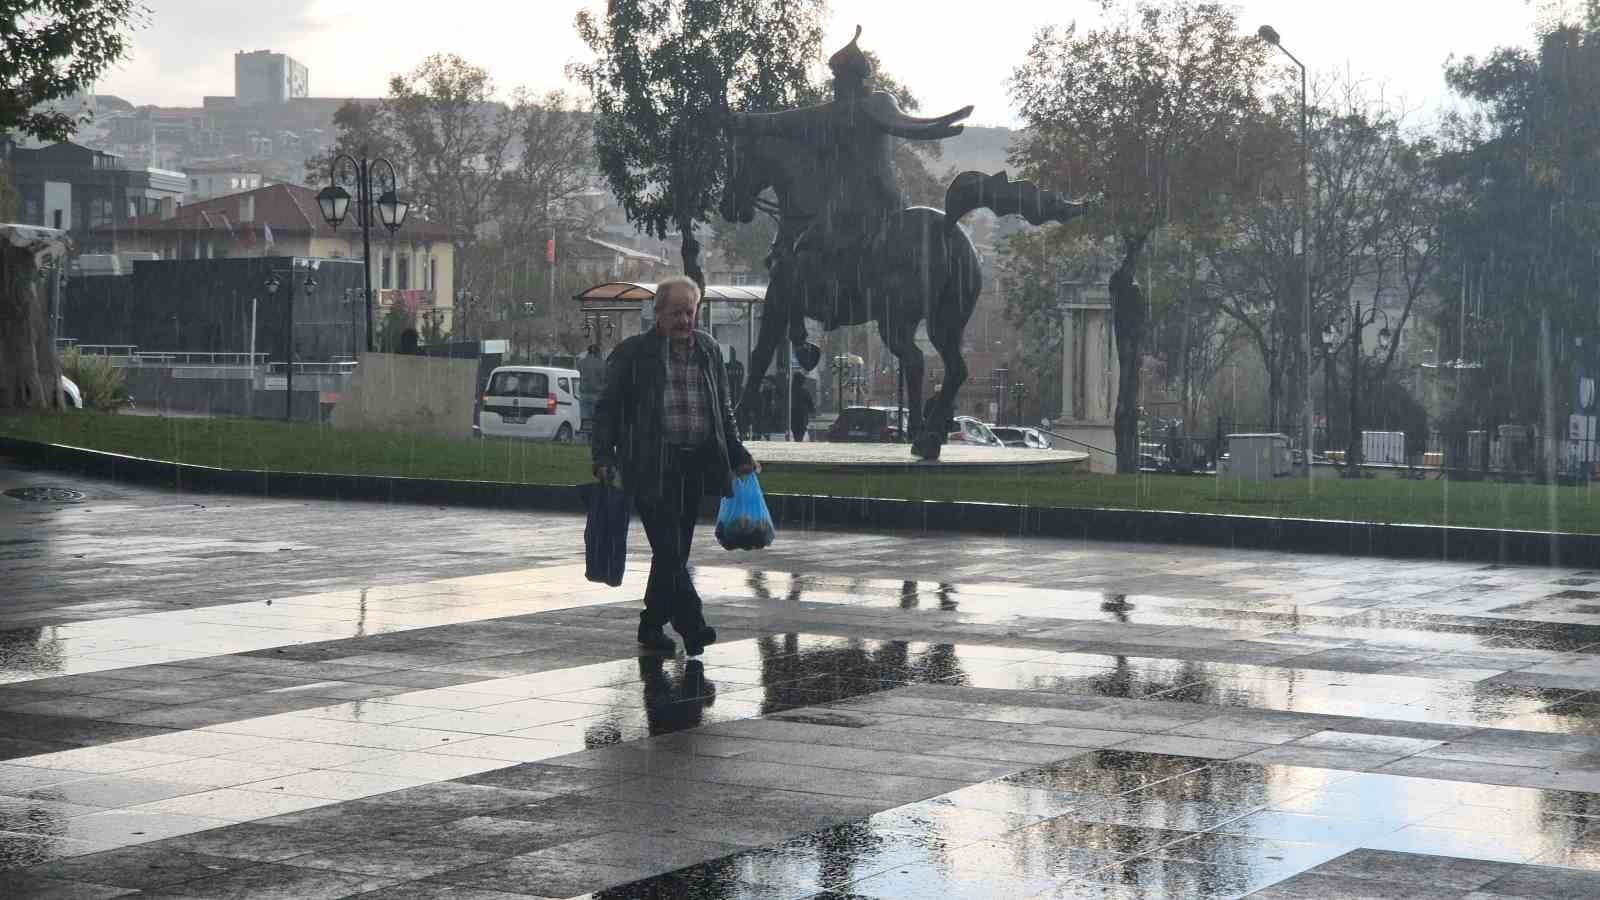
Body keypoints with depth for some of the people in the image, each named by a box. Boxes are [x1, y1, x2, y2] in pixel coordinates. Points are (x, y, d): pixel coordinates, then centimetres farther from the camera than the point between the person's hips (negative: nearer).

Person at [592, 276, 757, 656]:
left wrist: (737, 455, 18)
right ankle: (692, 626, -16)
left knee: (674, 551, 10)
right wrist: (604, 457, -11)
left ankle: (652, 625, 20)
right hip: (652, 467, -5)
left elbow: (723, 409, 23)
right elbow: (608, 408, 0)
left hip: (696, 466, 5)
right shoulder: (632, 353, 0)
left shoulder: (708, 350, 15)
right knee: (669, 549, -14)